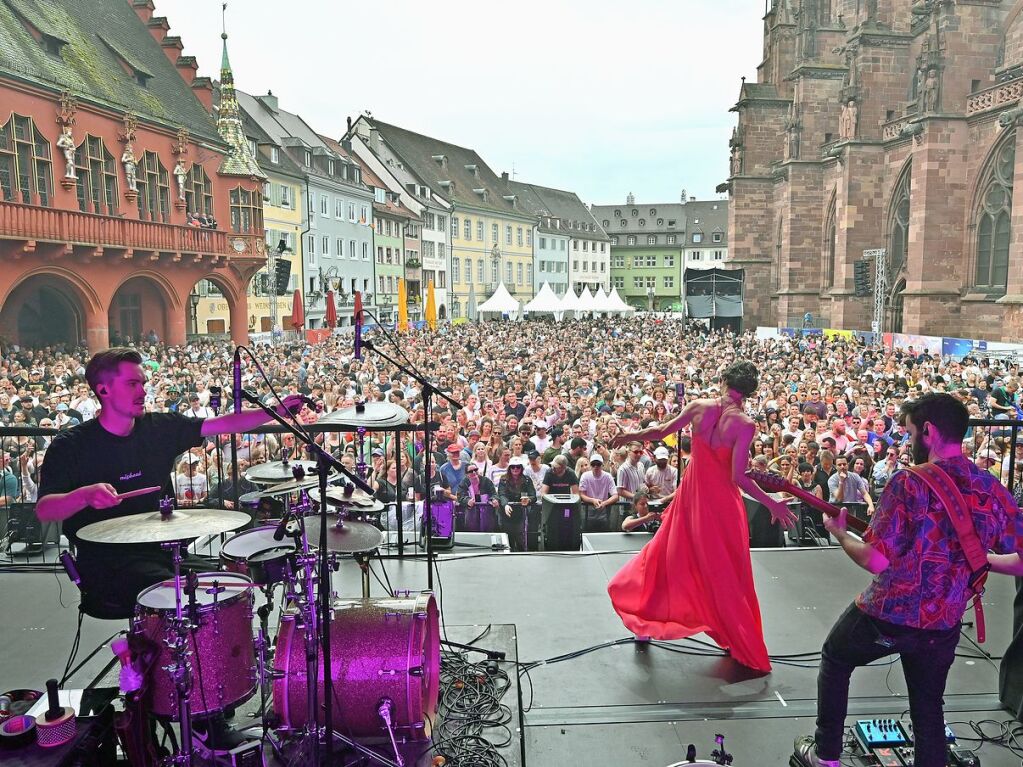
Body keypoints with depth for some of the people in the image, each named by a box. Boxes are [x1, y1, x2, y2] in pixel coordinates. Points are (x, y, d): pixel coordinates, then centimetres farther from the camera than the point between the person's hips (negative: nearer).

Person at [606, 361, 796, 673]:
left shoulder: (699, 406, -8)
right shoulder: (745, 424, -18)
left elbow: (662, 431, 1)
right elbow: (738, 476, -20)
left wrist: (629, 436, 18)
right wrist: (772, 504, -11)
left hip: (692, 493, 4)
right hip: (722, 500, -3)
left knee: (671, 552, 22)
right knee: (727, 573, 10)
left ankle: (645, 616, 33)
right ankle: (745, 647, 24)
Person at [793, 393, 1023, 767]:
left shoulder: (909, 482, -20)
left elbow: (876, 561, -23)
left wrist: (841, 535, -5)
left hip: (886, 615, -4)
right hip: (944, 625, 4)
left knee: (835, 660, 23)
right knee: (928, 708, 23)